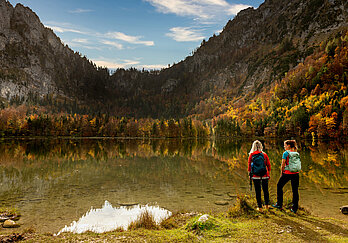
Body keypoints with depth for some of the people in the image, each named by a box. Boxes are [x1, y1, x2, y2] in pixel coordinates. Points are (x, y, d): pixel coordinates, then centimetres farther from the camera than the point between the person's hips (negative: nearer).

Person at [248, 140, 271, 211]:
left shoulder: (251, 155, -4)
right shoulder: (264, 155, -2)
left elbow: (249, 164, -1)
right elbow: (268, 165, 3)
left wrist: (249, 173, 8)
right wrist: (268, 174, 13)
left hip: (255, 176, -1)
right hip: (264, 176, 1)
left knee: (257, 191, 7)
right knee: (265, 190, 16)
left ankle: (259, 206, 11)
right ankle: (266, 205, 21)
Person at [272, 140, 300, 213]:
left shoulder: (286, 153, -8)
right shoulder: (297, 153, 9)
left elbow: (283, 165, -9)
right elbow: (298, 165, 11)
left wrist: (282, 173, 4)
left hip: (287, 173, -5)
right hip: (296, 174, 5)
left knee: (279, 186, 14)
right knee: (295, 190, 8)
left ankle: (279, 204, 16)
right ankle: (295, 208, 11)